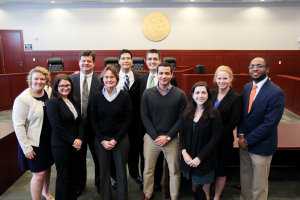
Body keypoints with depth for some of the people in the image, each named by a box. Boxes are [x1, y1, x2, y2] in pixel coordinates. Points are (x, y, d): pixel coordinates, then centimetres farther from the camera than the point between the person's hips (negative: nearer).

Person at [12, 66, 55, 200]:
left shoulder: (49, 91, -4)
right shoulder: (23, 99, -19)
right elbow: (18, 125, -16)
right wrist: (26, 148, -13)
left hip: (49, 139, 6)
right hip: (34, 143, -6)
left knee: (47, 167, 22)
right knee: (39, 174, 3)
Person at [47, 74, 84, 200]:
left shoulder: (74, 101, 8)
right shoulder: (52, 103, -11)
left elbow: (80, 121, 8)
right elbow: (57, 127, -16)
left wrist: (79, 139, -6)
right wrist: (72, 141, -12)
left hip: (76, 144, 6)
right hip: (61, 145, -6)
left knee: (74, 173, 14)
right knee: (63, 176, 9)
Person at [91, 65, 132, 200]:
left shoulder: (124, 96, -4)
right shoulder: (97, 96, 2)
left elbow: (128, 120, -3)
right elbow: (94, 120, 4)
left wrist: (115, 140, -8)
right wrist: (102, 141, -5)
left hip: (121, 139, -1)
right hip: (101, 140, 2)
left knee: (121, 170, 7)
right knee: (104, 170, 9)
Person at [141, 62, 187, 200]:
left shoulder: (180, 94, -4)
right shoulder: (147, 93, -2)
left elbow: (182, 118, -4)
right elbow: (145, 117, -2)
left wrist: (167, 137, -9)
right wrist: (155, 137, -8)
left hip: (172, 139, -1)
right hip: (151, 137, 1)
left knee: (174, 171, 11)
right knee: (148, 169, 14)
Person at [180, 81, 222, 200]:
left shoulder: (214, 113, -11)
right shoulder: (188, 112, 2)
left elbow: (215, 139, -12)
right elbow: (182, 132, 5)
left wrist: (199, 158, -14)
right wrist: (184, 152, -8)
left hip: (204, 159, -4)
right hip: (188, 157, 4)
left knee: (196, 188, 3)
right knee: (196, 188, 13)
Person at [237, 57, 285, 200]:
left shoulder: (276, 93, -19)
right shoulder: (247, 87, 4)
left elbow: (269, 124, -21)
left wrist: (248, 140, -15)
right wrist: (241, 135, -5)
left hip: (261, 146, -6)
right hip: (245, 142, 6)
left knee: (259, 184, 12)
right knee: (245, 177, 20)